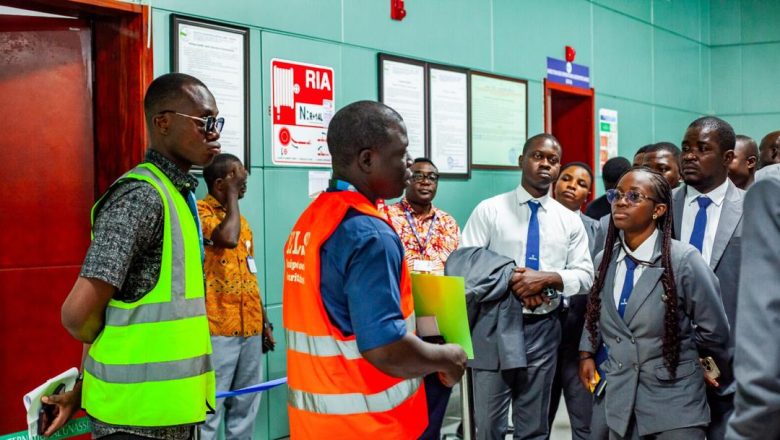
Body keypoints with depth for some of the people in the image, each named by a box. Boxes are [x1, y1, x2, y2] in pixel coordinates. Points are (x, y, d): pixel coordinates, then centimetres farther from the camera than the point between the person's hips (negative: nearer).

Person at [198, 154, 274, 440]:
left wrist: (264, 321, 19)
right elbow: (228, 238, -27)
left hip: (250, 328, 8)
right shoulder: (200, 211, -7)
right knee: (210, 408, -6)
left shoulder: (241, 219, 17)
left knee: (245, 407, 12)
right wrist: (232, 196, -13)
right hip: (218, 329, -8)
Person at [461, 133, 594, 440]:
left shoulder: (570, 220, 8)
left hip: (543, 329, 3)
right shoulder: (489, 210, -1)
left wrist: (548, 278, -15)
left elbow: (585, 276, 3)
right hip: (494, 326, -3)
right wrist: (511, 283, -18)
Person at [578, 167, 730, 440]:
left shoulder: (684, 260, -14)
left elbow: (715, 331, -6)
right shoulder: (604, 260, 2)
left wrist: (680, 354, 9)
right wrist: (586, 353, 6)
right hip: (619, 400, 4)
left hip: (674, 401, -4)